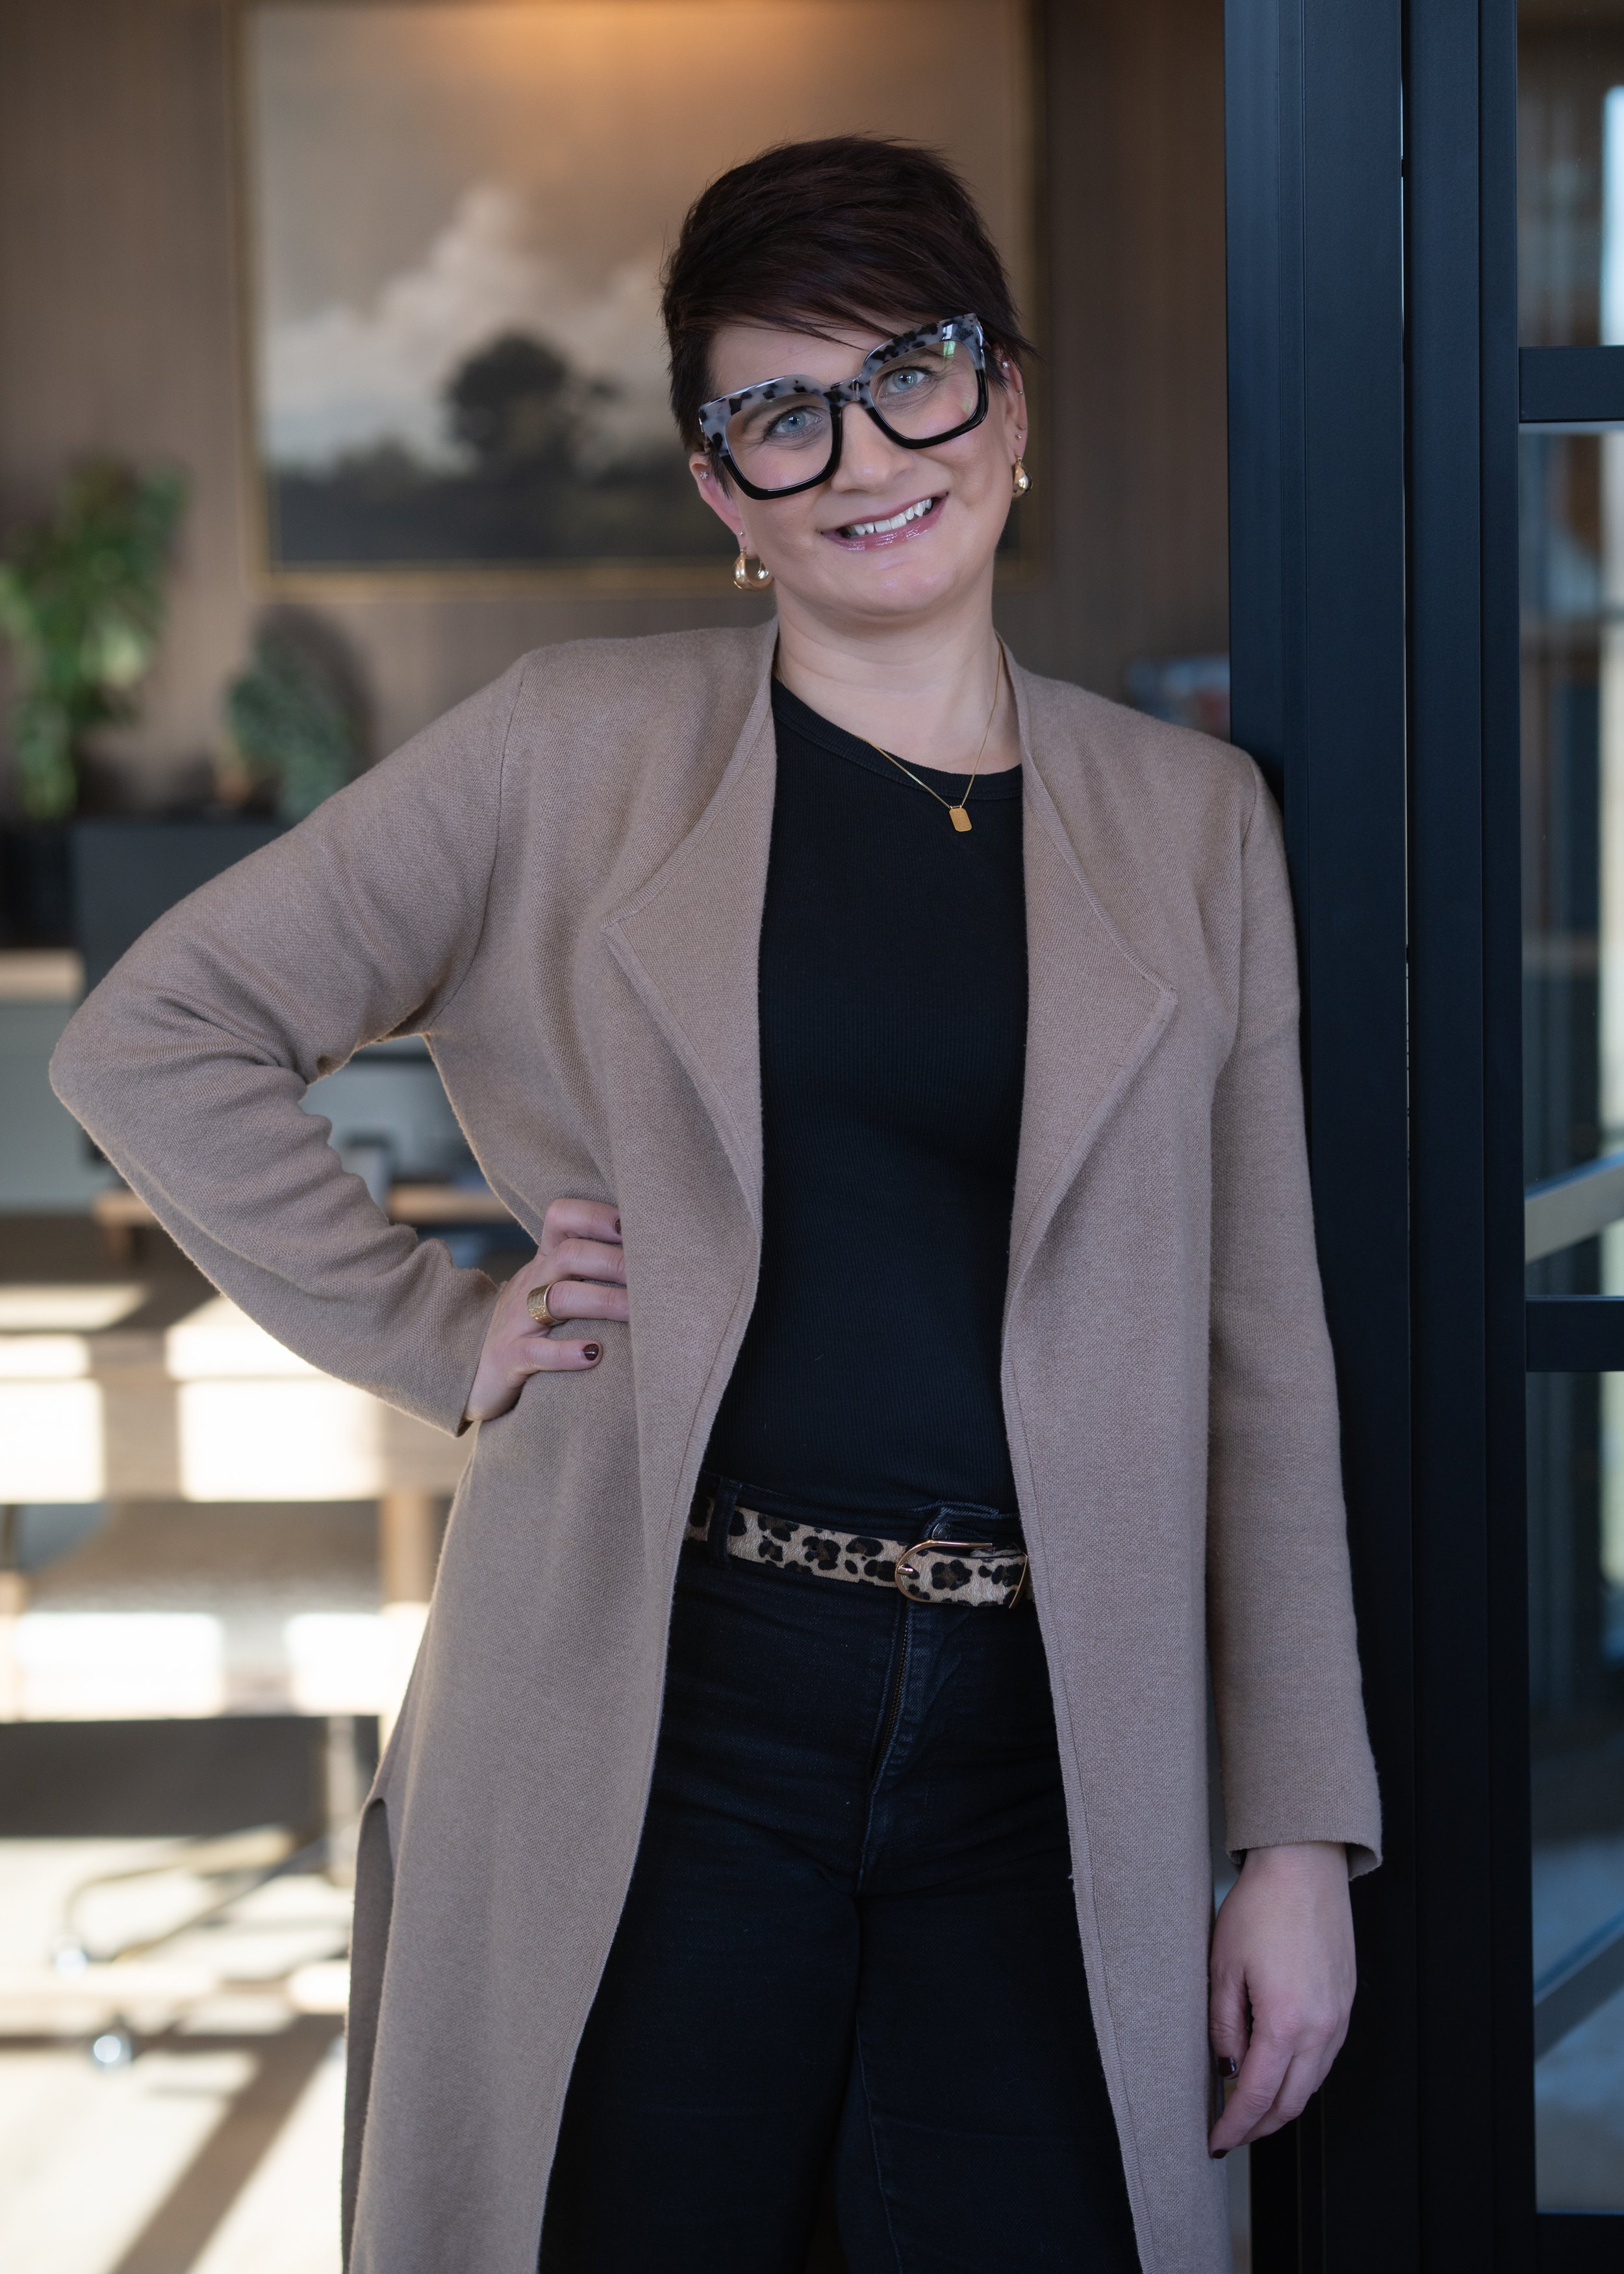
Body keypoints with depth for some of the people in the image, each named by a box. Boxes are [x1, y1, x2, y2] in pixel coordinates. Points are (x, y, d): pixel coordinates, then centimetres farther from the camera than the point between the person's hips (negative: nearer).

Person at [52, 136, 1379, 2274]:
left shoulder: (1190, 819, 9)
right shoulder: (580, 749, 3)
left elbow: (1257, 1358, 8)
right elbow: (152, 1039, 7)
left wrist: (1302, 1833, 4)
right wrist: (443, 1334, 0)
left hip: (1041, 1766, 2)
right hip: (656, 1720, -1)